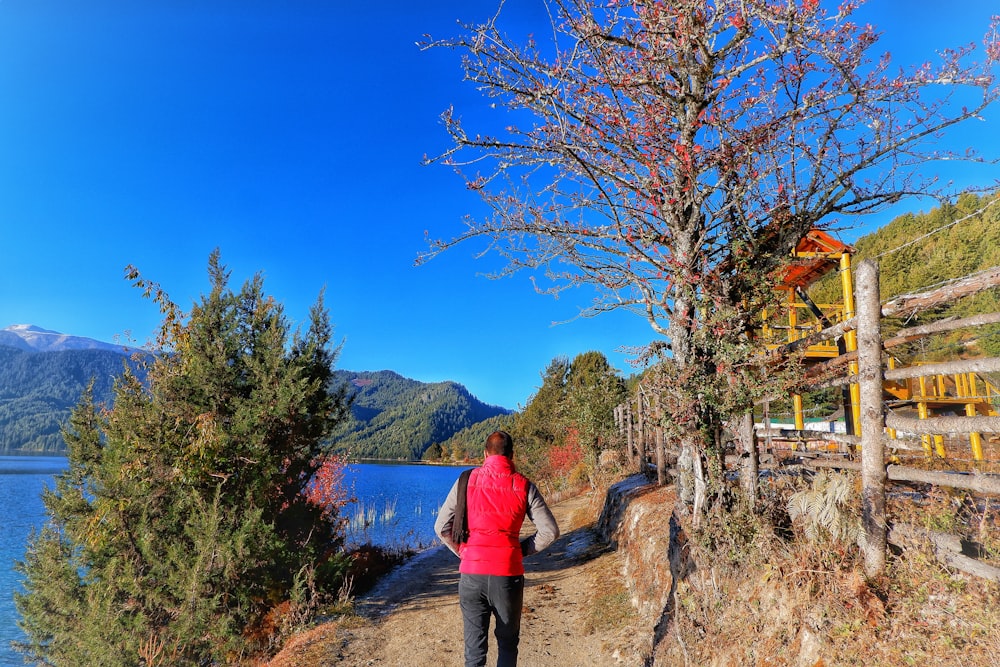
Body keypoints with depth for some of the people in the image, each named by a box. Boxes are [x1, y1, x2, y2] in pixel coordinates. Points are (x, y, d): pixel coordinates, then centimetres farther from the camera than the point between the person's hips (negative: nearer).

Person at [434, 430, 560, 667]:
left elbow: (442, 527, 0)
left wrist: (463, 551, 10)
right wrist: (523, 549, 9)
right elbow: (550, 531, -3)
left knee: (474, 647, 12)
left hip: (472, 574, 0)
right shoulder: (523, 486, -2)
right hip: (508, 574, 0)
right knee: (508, 643, 20)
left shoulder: (467, 481, 0)